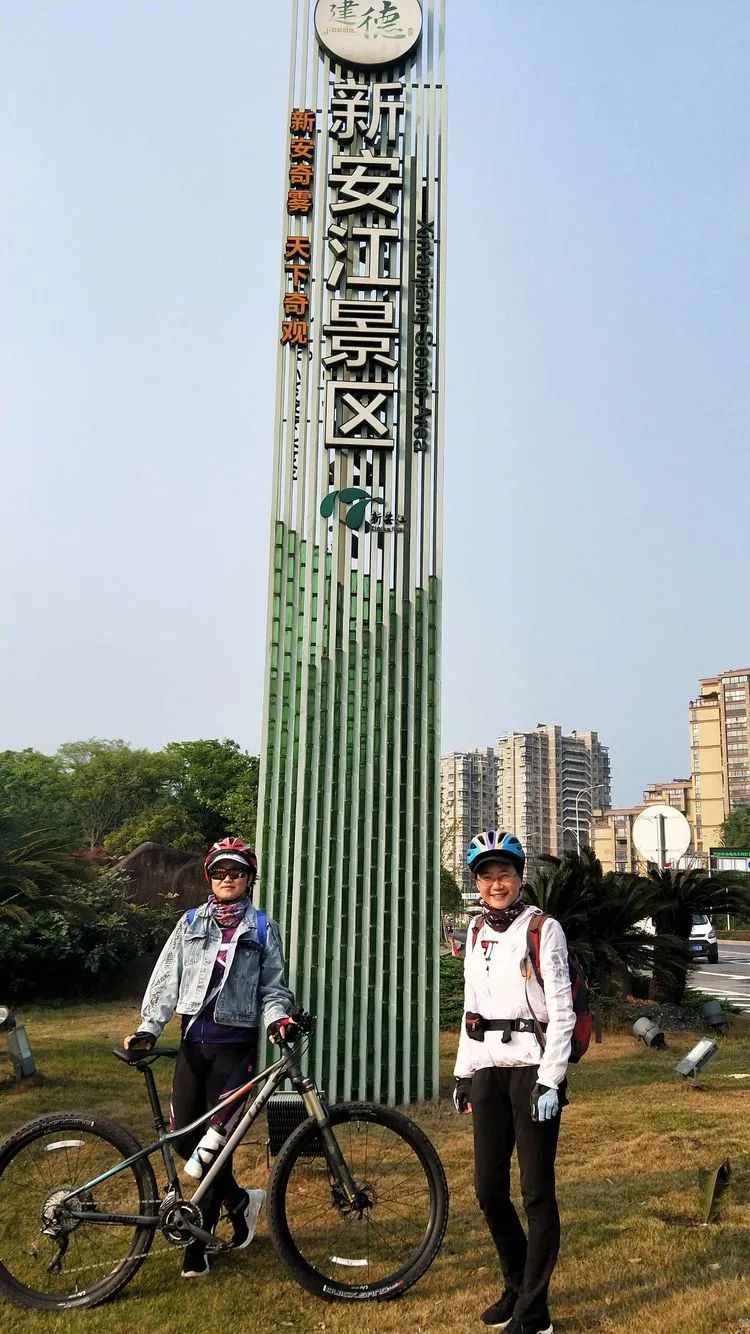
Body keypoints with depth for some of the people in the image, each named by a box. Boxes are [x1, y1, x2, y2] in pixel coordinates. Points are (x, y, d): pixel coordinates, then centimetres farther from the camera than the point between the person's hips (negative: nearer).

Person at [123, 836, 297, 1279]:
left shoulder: (263, 927, 6)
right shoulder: (191, 923, 10)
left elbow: (273, 986, 5)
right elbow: (167, 979, 6)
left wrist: (278, 1018, -15)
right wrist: (149, 1027, -5)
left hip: (236, 1042, -3)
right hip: (194, 1038, 3)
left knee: (215, 1138, -7)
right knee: (185, 1135, 1)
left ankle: (198, 1244, 10)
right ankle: (241, 1201, 26)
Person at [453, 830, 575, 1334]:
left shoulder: (542, 929, -7)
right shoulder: (476, 932, 10)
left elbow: (561, 1011, -10)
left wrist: (550, 1081, -16)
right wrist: (463, 1074, 14)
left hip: (532, 1069, -6)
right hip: (488, 1071, 6)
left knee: (536, 1193, 0)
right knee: (489, 1190, 10)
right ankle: (516, 1285, 31)